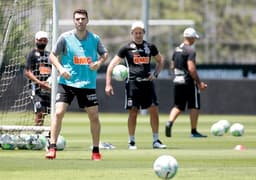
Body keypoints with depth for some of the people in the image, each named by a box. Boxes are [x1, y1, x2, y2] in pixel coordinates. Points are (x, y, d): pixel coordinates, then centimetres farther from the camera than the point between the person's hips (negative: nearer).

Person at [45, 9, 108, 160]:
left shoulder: (94, 38, 1)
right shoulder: (65, 37, -4)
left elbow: (104, 53, 16)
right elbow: (53, 55, 3)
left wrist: (99, 62, -6)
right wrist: (60, 68, -14)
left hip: (88, 84, 2)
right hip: (67, 82, -2)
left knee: (94, 116, 1)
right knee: (59, 113, -13)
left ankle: (96, 151, 15)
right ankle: (52, 148, -7)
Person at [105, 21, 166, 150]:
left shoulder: (150, 47, 9)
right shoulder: (127, 48, 0)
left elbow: (160, 61, 25)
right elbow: (112, 65, -1)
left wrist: (155, 74, 7)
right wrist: (108, 85, -8)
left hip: (147, 82, 3)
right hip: (133, 83, -3)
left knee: (154, 110, -3)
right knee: (133, 112, -3)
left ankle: (156, 140, 6)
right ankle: (131, 141, 8)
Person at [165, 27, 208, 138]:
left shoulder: (176, 50, 11)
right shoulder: (190, 50, -13)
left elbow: (172, 67, 16)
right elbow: (191, 69, -21)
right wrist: (199, 83, -15)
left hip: (177, 82, 7)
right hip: (189, 82, -7)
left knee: (178, 107, 11)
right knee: (194, 107, 5)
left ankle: (169, 123, -14)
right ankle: (194, 131, 8)